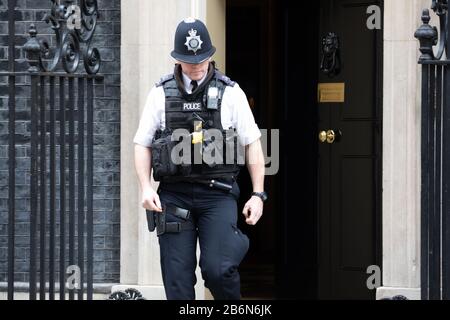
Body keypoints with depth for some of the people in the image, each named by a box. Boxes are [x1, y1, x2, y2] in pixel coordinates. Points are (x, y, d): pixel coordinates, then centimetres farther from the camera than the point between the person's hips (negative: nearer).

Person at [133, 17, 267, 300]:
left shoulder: (230, 93, 4)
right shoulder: (160, 94, 7)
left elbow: (253, 144, 6)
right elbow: (142, 144, 10)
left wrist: (258, 194, 0)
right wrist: (146, 188, -4)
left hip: (218, 194, -2)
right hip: (173, 195, 2)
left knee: (218, 269, -13)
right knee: (177, 278, -1)